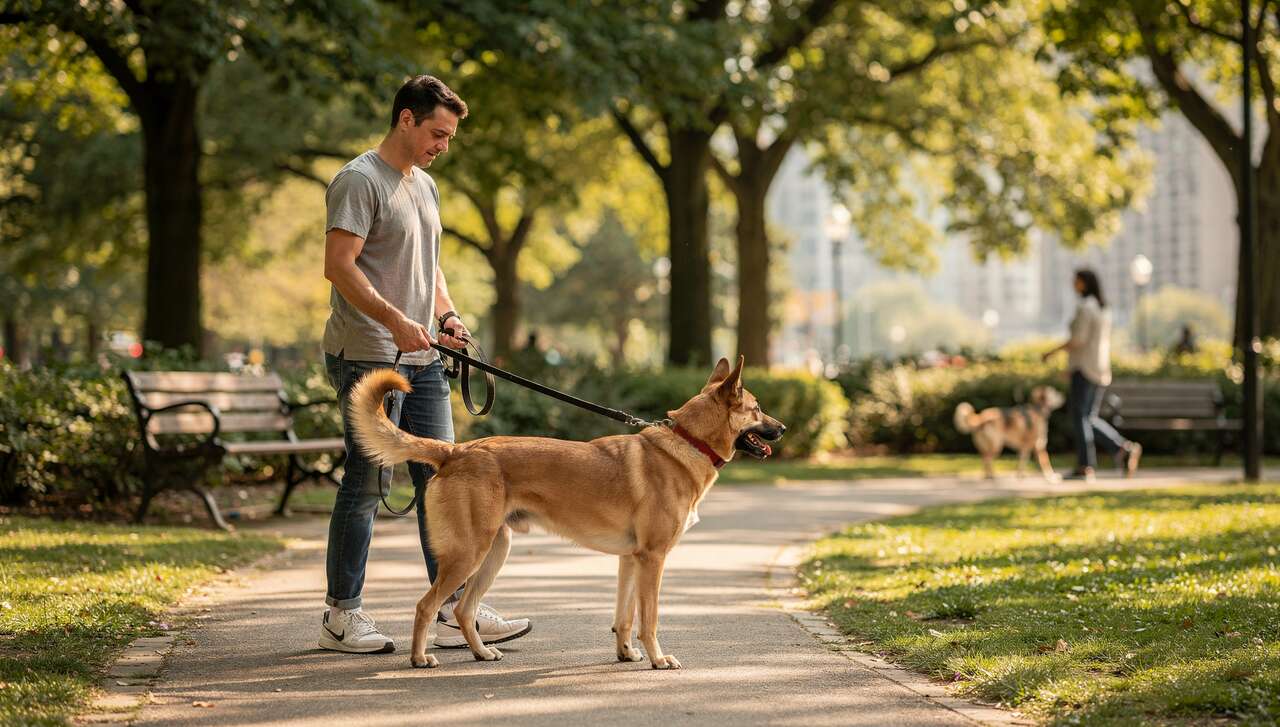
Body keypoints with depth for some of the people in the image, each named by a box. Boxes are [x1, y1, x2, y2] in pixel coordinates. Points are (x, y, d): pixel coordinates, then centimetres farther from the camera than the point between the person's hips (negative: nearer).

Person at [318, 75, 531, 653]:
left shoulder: (425, 186, 18)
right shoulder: (360, 181, -10)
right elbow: (339, 266, -18)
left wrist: (446, 314, 9)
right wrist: (395, 320, -26)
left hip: (421, 359, 9)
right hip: (367, 358, -9)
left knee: (440, 480, 6)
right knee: (364, 484, -3)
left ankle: (455, 612, 8)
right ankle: (342, 616, 6)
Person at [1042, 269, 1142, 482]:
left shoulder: (1085, 307, -13)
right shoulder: (1103, 308, 16)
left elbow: (1078, 340, -19)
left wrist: (1053, 351, -7)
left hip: (1085, 368, -9)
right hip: (1100, 369, 9)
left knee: (1079, 416, -5)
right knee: (1089, 418, 12)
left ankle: (1085, 468, -6)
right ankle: (1124, 449, -2)